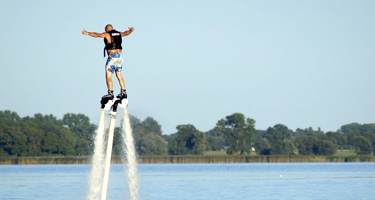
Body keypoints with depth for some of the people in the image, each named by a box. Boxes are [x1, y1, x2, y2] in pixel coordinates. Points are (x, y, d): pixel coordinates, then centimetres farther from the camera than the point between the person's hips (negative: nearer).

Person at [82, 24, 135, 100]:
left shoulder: (107, 34, -6)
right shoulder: (119, 34, 14)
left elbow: (97, 35, -19)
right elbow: (126, 33, 33)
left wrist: (87, 33, -23)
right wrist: (131, 30, 53)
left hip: (112, 56, -7)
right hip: (120, 56, 7)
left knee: (108, 76, -6)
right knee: (119, 76, 18)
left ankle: (110, 94, -14)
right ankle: (123, 93, 17)